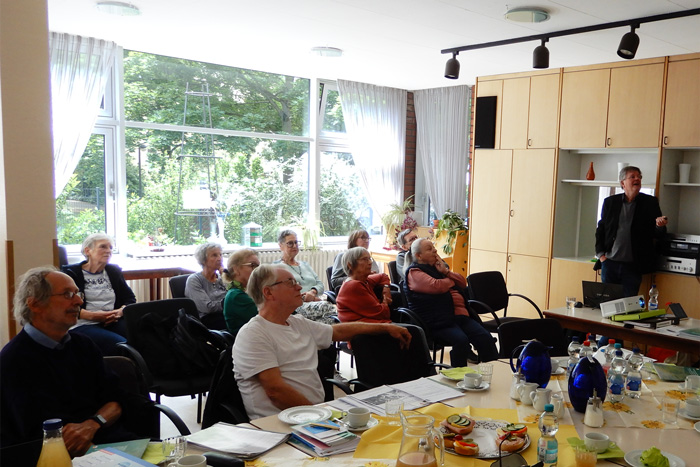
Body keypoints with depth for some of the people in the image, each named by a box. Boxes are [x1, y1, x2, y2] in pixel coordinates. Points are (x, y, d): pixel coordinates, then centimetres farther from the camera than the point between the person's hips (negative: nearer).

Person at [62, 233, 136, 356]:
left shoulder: (114, 271, 24)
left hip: (112, 323, 5)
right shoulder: (71, 273, 9)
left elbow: (130, 298, 19)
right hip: (83, 325, -4)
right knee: (120, 344, -34)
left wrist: (120, 312, -4)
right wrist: (92, 315, -14)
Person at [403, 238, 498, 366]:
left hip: (460, 315, 8)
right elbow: (435, 286, -17)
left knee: (485, 337, -13)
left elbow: (463, 283, 21)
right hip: (438, 321, -7)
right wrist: (451, 280, 5)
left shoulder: (438, 266, 25)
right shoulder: (414, 272, 0)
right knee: (461, 340, -32)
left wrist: (446, 272, 4)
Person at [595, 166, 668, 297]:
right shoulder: (610, 202, 7)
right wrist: (601, 254, 1)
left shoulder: (650, 202, 4)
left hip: (633, 266, -1)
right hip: (609, 264, 1)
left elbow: (658, 235, 3)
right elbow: (600, 230, 11)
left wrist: (659, 226, -20)